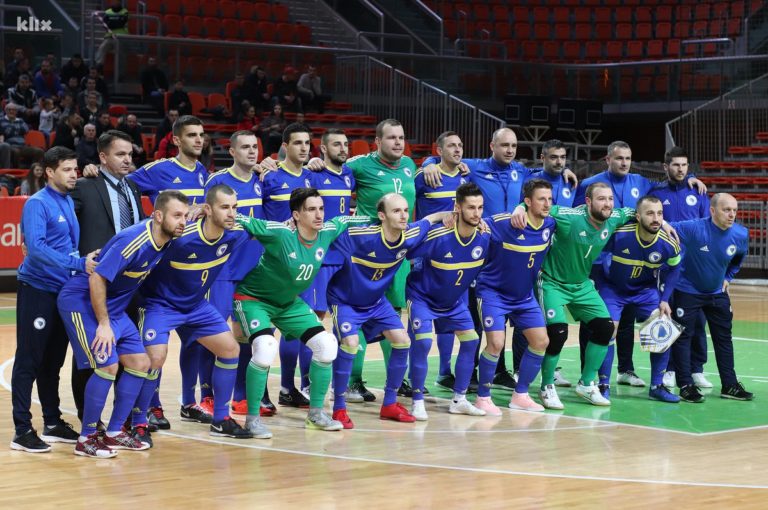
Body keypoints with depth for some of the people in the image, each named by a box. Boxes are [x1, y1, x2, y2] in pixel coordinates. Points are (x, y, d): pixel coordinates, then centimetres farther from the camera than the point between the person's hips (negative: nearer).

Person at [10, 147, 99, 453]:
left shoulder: (70, 202, 11)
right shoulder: (37, 204, -12)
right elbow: (36, 247, -25)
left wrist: (85, 262, 5)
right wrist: (78, 263, -30)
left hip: (63, 290, 7)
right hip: (37, 289, -7)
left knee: (53, 361, 14)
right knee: (29, 360, -5)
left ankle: (53, 423, 21)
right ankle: (22, 430, -4)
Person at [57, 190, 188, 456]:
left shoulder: (165, 241, -4)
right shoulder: (134, 240, -28)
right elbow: (97, 279, -27)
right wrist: (104, 324, -23)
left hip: (114, 307, 9)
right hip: (82, 302, -9)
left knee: (140, 363, 4)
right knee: (107, 365, -18)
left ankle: (114, 433, 14)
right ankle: (86, 439, -5)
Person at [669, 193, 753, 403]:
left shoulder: (741, 235, -11)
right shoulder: (693, 228, -27)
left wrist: (727, 277, 10)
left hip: (717, 292, 5)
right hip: (687, 290, -5)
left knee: (724, 337, 9)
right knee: (683, 336, -4)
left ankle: (730, 385, 18)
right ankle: (686, 385, 4)